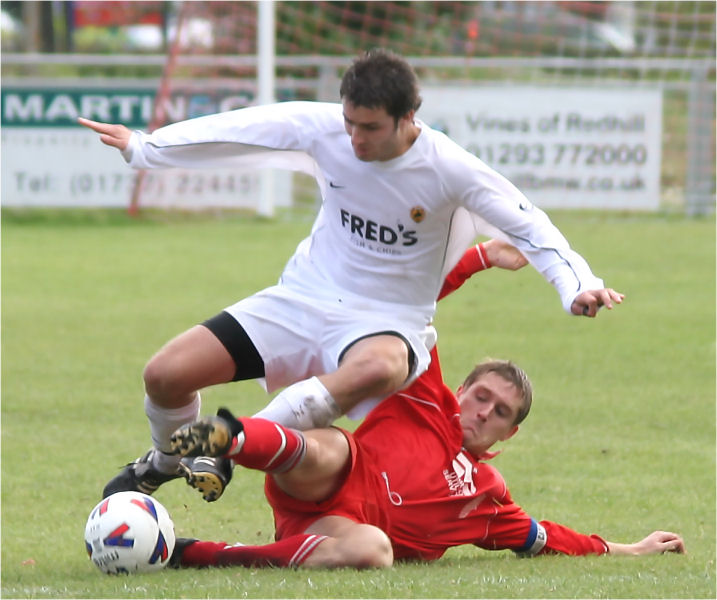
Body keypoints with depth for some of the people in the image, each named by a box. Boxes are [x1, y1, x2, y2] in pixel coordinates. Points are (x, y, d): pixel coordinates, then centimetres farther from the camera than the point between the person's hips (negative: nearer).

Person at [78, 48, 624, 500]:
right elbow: (237, 131, 4)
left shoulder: (449, 170, -17)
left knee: (376, 369, -44)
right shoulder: (322, 129, -9)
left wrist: (577, 286, -24)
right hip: (304, 298, 4)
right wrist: (143, 148, 13)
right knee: (166, 375, -11)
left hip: (388, 322, -4)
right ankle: (168, 459, 26)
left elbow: (528, 226, -9)